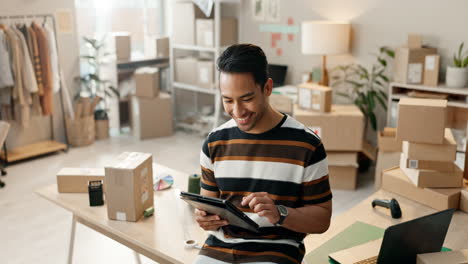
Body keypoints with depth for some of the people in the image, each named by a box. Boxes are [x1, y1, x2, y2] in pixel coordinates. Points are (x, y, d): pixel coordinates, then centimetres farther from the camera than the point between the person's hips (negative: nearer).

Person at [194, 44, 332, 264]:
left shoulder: (306, 144, -7)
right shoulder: (214, 142, 4)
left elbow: (322, 218, -2)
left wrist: (279, 214, -20)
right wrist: (205, 217, -9)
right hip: (219, 246, 3)